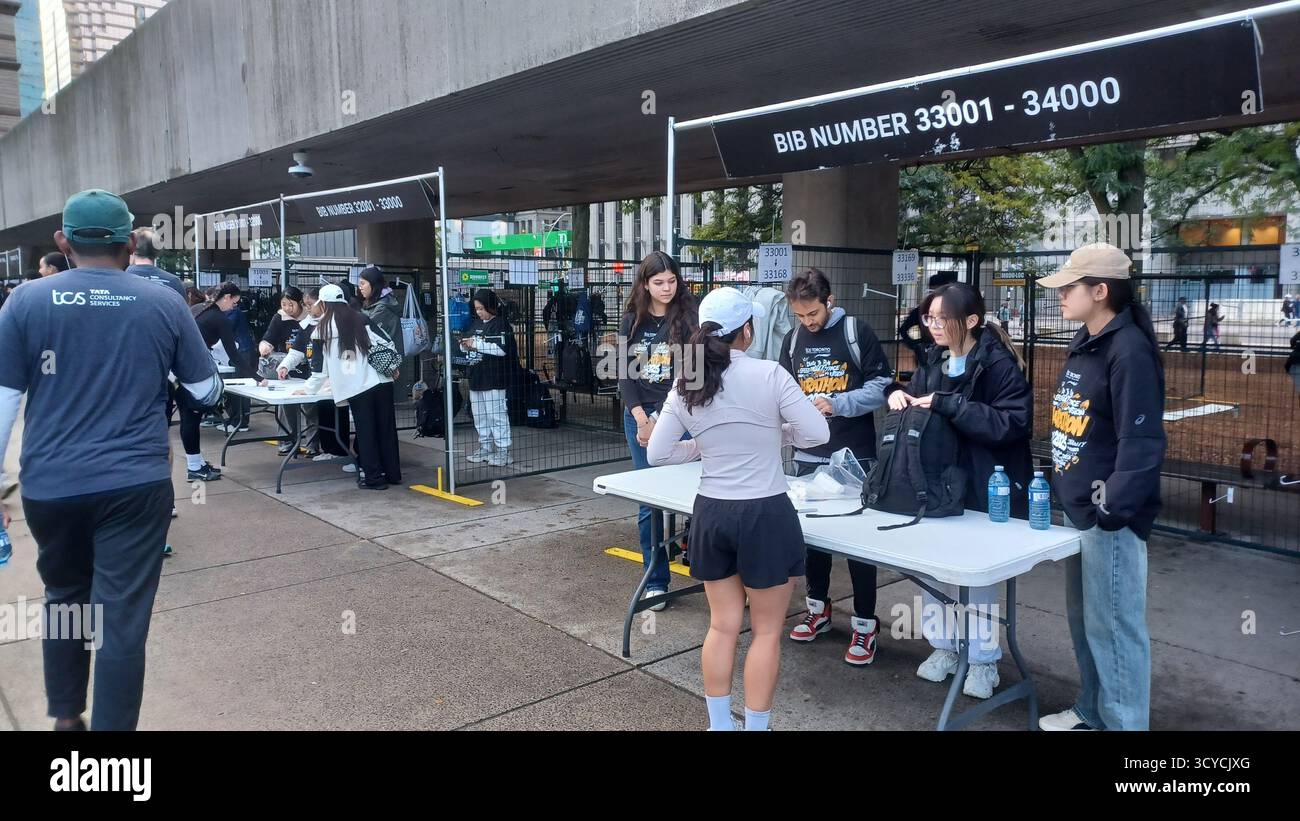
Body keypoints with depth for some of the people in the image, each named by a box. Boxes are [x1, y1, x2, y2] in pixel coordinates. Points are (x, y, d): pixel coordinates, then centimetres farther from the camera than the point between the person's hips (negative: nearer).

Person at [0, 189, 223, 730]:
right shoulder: (165, 304, 0)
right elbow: (207, 392, 8)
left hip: (50, 486, 2)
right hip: (135, 485, -2)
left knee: (64, 598, 23)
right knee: (122, 618, 2)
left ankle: (65, 717, 37)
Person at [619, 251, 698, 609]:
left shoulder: (686, 318, -2)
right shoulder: (631, 322, 8)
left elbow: (691, 373, -7)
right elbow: (625, 374, 6)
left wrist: (661, 420, -11)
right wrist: (642, 419, -6)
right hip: (639, 416, 3)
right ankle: (656, 580, 14)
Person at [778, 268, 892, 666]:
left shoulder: (857, 331, -7)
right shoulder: (792, 339, 8)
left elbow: (881, 384, -8)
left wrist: (838, 404, -21)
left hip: (853, 455, -5)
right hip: (808, 455, 5)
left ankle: (865, 623, 11)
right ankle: (818, 608, 30)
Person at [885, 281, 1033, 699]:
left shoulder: (998, 363, -16)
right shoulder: (934, 359, 6)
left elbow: (1014, 422, -24)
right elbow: (916, 394, 21)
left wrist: (948, 405, -27)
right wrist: (898, 393, -4)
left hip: (983, 490, -6)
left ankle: (983, 660, 23)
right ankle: (944, 647, 32)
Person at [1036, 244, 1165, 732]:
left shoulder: (1130, 350, -17)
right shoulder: (1085, 343, 11)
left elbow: (1142, 442, -21)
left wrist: (1114, 508, -21)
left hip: (1110, 515, -10)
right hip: (1078, 508, 10)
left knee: (1113, 625, 1)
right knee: (1084, 619, 20)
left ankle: (1122, 722, 15)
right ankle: (1092, 712, 35)